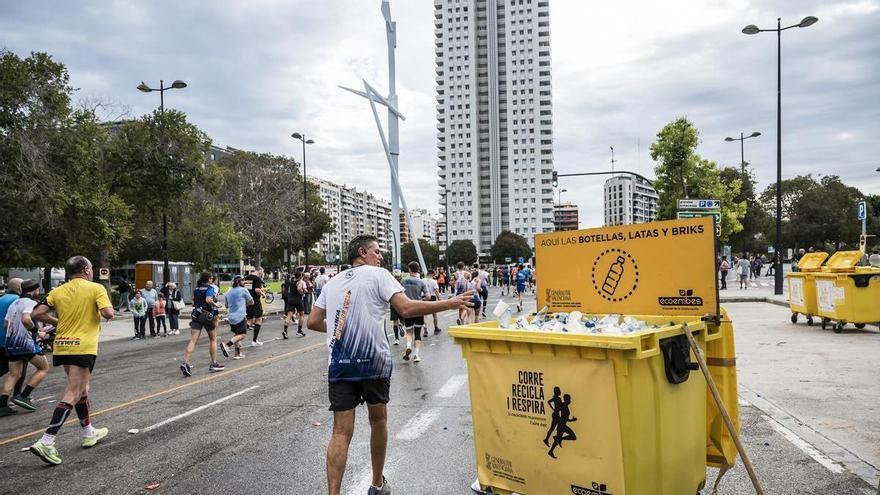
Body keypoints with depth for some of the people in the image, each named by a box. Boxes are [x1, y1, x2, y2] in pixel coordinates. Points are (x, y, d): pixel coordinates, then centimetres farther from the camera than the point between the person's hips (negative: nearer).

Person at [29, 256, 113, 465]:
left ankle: (89, 432, 31)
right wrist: (108, 309, 5)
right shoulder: (96, 288, -6)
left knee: (81, 389, 20)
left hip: (62, 346, 7)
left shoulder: (58, 291, 7)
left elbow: (36, 314, 2)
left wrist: (58, 322, 15)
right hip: (83, 347, -6)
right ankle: (46, 442, -13)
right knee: (72, 395, -5)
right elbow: (108, 313, -17)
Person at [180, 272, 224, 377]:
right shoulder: (210, 288, -7)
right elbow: (208, 300, -23)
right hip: (207, 315, -5)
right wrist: (216, 305, -7)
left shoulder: (197, 288, 13)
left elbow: (193, 301, 21)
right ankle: (214, 364, 15)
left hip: (196, 315, 5)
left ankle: (185, 362, -19)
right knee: (213, 340, 11)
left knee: (193, 340, -3)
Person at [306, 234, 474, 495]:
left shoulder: (332, 282, 13)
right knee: (378, 420, 17)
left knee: (341, 432, 3)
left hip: (339, 365, 3)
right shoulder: (378, 274, -2)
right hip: (374, 362, -3)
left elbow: (313, 322, 14)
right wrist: (450, 303, -8)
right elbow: (406, 308, -14)